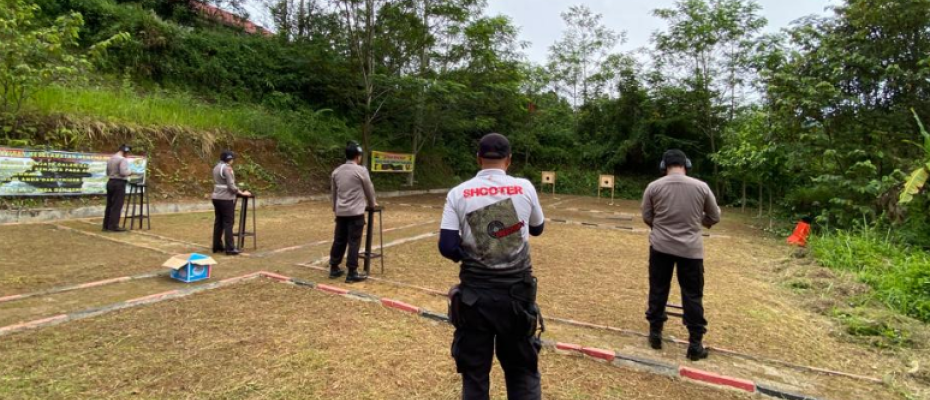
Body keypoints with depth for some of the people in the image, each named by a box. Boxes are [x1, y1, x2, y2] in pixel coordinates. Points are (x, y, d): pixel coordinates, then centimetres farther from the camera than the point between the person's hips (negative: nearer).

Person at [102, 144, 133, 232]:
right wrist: (130, 173, -5)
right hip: (119, 183, -9)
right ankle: (113, 226, -4)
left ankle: (106, 225, 15)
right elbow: (123, 172, -23)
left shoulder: (110, 159, 15)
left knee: (109, 205, 12)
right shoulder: (123, 160, -13)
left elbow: (107, 173, 19)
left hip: (110, 182, 9)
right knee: (117, 205, -4)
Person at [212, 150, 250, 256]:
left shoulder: (216, 167, 14)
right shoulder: (227, 168, -14)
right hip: (226, 199, -9)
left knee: (218, 222, 13)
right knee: (228, 223, -5)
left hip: (216, 197, 9)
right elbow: (231, 186, -17)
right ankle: (230, 248, -3)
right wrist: (242, 193, -6)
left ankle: (217, 246, 20)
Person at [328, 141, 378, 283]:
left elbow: (334, 192, 18)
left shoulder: (336, 171, 10)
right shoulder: (361, 170, -8)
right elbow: (369, 189, 2)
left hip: (340, 212, 6)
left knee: (339, 240, 14)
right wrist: (372, 204, 20)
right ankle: (352, 273, 0)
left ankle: (334, 269, 22)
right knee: (354, 242, -3)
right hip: (356, 212, -6)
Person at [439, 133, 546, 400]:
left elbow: (447, 247, -10)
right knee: (522, 370, 17)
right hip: (516, 291, 0)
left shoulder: (459, 193, -5)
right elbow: (537, 229, 13)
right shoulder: (524, 188, -4)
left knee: (474, 371, 15)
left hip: (474, 292, 0)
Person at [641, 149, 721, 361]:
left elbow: (646, 217, 2)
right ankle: (695, 344, 14)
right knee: (693, 295, 9)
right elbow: (714, 217, 7)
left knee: (658, 290, 14)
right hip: (691, 248, 0)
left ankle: (655, 333, 23)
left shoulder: (653, 187, -5)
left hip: (661, 246, 0)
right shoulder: (701, 187, -3)